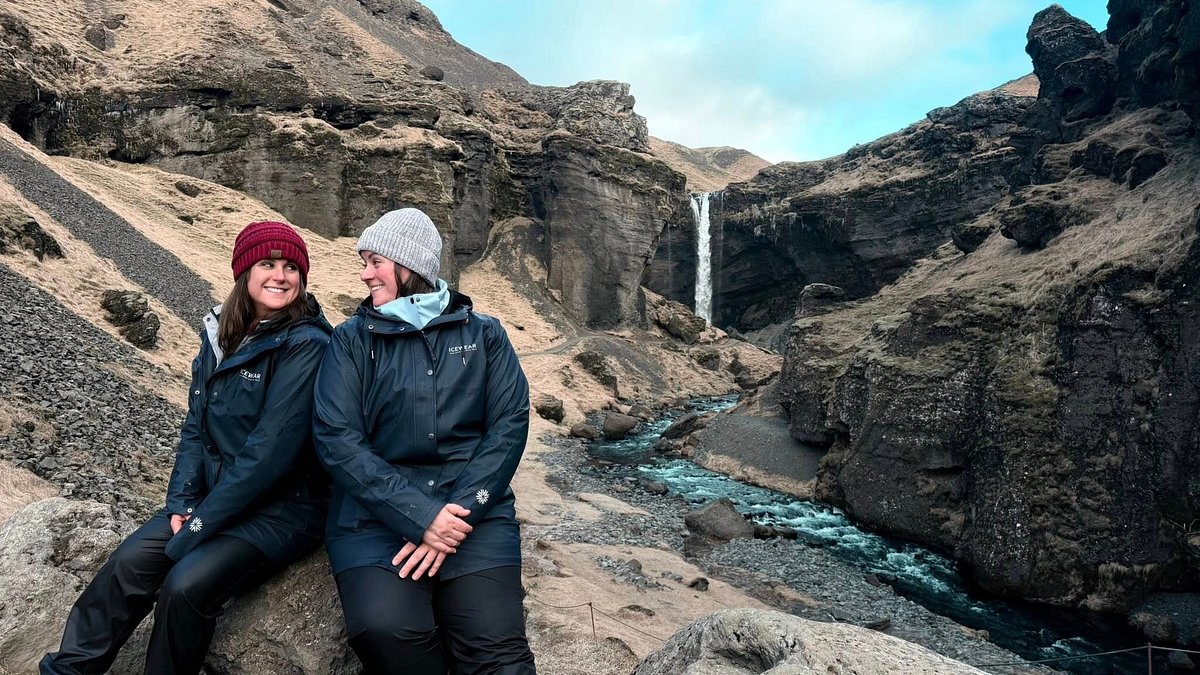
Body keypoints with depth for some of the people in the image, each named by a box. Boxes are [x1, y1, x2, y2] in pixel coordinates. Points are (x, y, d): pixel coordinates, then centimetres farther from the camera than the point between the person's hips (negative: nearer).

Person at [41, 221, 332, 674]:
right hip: (215, 496, 6)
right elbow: (196, 426, 8)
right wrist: (182, 501, -5)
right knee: (130, 561, -11)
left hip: (284, 506, -6)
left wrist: (201, 525, -18)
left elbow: (273, 448, -22)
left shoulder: (306, 345, -18)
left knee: (187, 584, -23)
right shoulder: (223, 335, 6)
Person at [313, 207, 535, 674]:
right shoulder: (351, 340, 8)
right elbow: (336, 438, -4)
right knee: (383, 628, -27)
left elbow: (510, 424, -1)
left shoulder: (483, 334, 9)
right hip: (375, 511, 1)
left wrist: (457, 513, -14)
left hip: (473, 509, 0)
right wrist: (420, 515, -16)